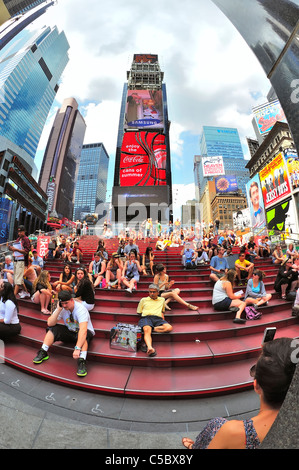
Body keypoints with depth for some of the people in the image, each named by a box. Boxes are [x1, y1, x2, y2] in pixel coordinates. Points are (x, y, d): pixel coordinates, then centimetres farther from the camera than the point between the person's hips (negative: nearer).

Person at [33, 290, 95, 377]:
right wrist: (58, 310, -28)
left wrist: (77, 348, -50)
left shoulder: (80, 309, -30)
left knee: (82, 334, -39)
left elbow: (83, 330, -41)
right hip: (70, 332, 6)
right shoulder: (62, 308, -12)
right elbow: (50, 323, -18)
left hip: (82, 333, -5)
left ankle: (82, 361, -43)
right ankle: (43, 353, -6)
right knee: (53, 328, -15)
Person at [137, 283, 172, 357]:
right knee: (147, 330, -37)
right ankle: (150, 348, -55)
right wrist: (146, 315, 10)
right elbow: (138, 312, 23)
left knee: (169, 327, -29)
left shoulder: (162, 300, 28)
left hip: (158, 319, 2)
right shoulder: (143, 300, 23)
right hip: (146, 317, -2)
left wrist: (162, 315, 17)